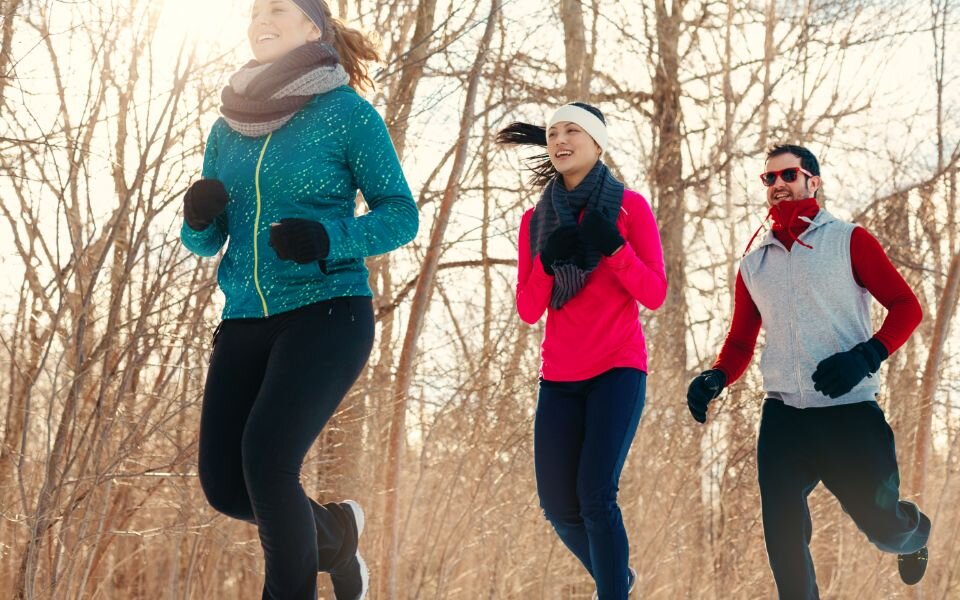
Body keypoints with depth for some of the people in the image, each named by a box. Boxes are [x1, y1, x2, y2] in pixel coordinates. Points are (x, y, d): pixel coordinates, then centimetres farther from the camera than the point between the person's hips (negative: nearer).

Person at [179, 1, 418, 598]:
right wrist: (199, 216, -11)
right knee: (224, 484, 0)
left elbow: (401, 215, -3)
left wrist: (327, 239, -21)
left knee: (266, 458, -23)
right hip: (245, 322, 6)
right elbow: (205, 241, 13)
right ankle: (334, 530, 28)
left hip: (327, 313, -5)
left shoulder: (348, 111, -4)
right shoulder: (229, 127, 10)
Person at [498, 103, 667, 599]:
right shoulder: (536, 219, 9)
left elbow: (655, 294, -6)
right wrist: (548, 260, -14)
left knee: (596, 495, -19)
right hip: (559, 377, 4)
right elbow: (528, 310, 4)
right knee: (559, 507, 3)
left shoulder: (630, 205, -1)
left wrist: (613, 246, -19)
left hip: (618, 370, -4)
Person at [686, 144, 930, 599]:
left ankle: (915, 533, 41)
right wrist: (714, 379, -3)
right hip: (782, 415, 3)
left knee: (880, 524, 5)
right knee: (782, 539, -3)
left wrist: (867, 356, -19)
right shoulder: (754, 264, 14)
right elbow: (740, 342, 18)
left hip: (850, 411, -3)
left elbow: (905, 306, -2)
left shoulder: (848, 241, 2)